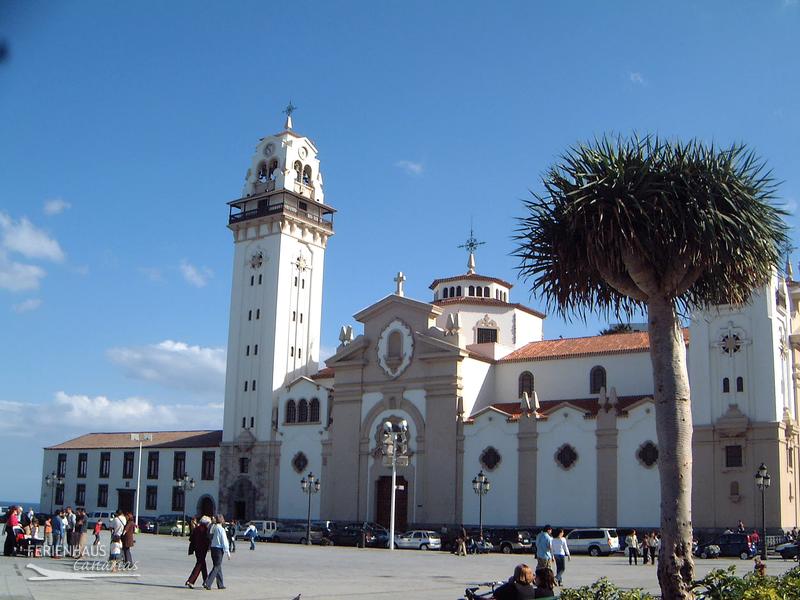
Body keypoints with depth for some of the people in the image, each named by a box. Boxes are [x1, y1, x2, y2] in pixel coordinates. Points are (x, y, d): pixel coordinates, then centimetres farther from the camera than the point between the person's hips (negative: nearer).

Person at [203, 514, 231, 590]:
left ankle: (220, 584, 22)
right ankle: (207, 583, -12)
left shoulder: (213, 528, 6)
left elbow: (209, 539, 8)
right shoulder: (221, 529, -14)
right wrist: (227, 552, -10)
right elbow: (224, 541, -14)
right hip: (219, 549, -8)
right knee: (217, 567, -3)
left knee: (218, 566, 16)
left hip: (213, 548, 8)